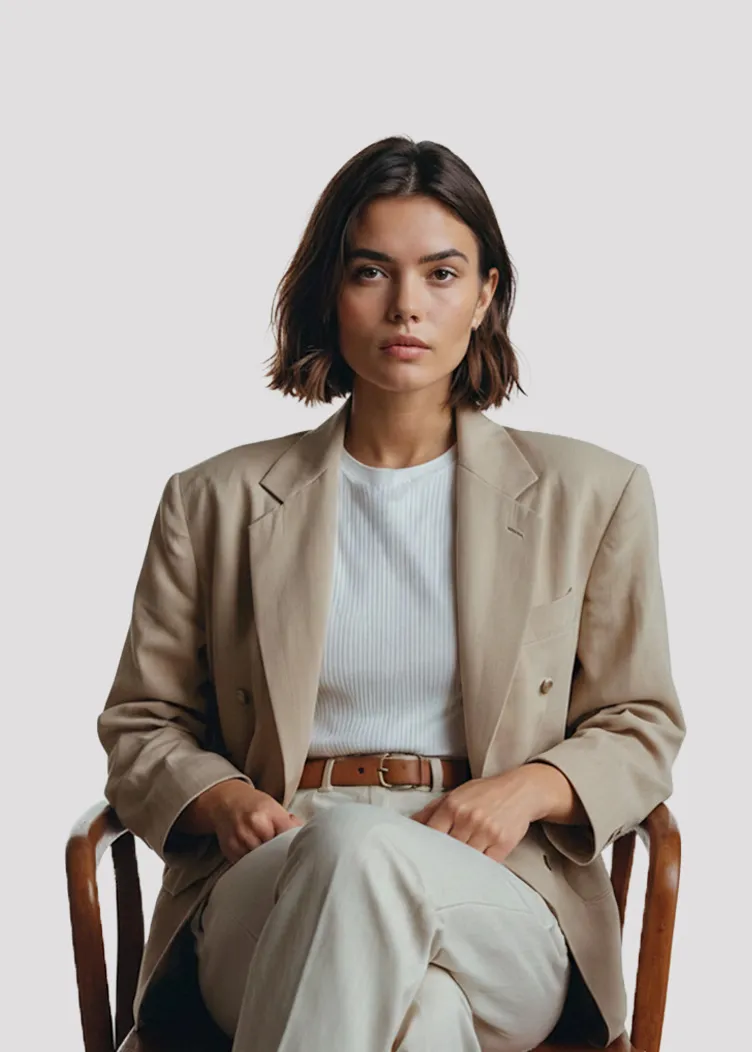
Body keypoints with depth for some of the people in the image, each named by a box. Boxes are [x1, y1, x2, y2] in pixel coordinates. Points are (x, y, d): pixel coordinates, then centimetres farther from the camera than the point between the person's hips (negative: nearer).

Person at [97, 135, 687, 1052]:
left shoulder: (591, 494, 13)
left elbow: (641, 731, 16)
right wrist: (222, 799, -6)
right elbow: (141, 723, 17)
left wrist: (530, 786, -7)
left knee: (366, 854, -38)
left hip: (499, 914, 0)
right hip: (261, 897, 1)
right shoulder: (215, 502, 14)